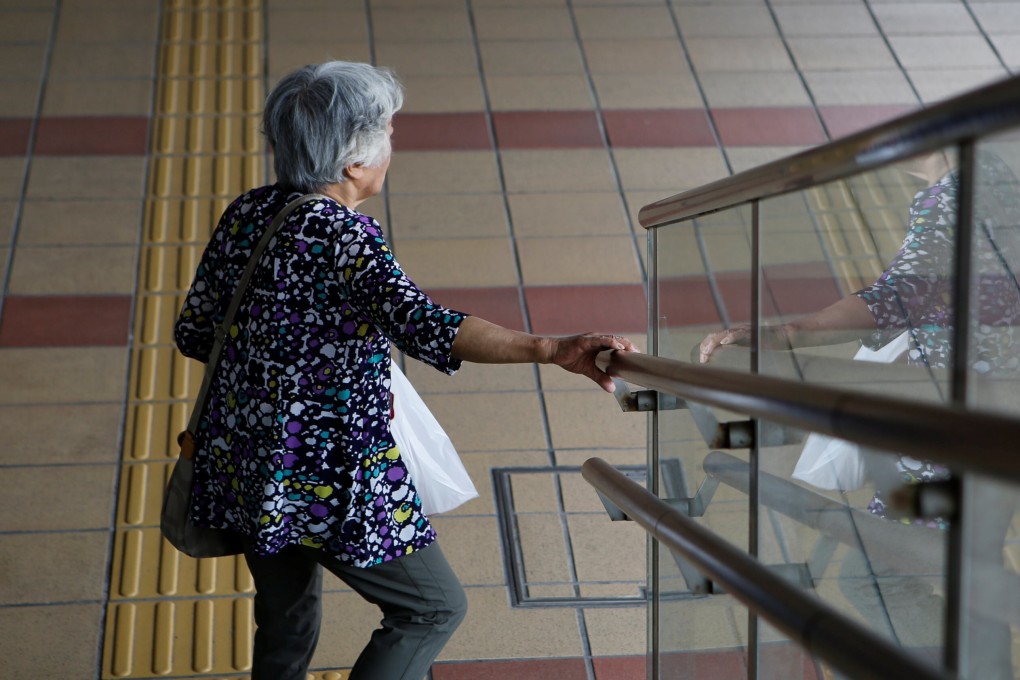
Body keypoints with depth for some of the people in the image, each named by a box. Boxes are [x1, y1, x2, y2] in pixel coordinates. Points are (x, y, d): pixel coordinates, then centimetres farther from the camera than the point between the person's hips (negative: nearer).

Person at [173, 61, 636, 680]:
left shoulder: (246, 213, 1)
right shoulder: (348, 239, -21)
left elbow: (193, 333, 8)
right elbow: (424, 326, -38)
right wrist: (551, 349, -47)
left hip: (241, 465, 8)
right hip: (327, 480, -8)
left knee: (287, 619, 26)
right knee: (434, 606, 11)